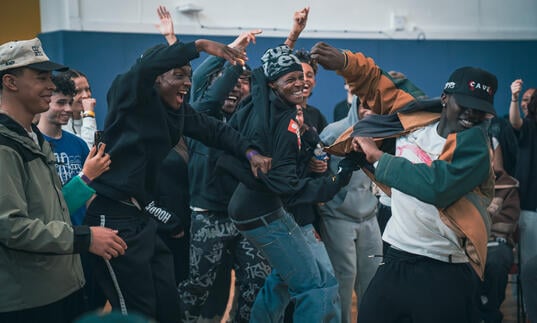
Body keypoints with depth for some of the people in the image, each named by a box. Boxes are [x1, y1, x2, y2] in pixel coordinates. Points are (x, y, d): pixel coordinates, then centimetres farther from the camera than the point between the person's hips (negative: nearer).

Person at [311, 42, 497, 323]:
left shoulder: (474, 142, -10)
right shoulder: (414, 118, 6)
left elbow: (437, 186, -25)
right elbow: (377, 84, 18)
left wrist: (379, 157, -14)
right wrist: (344, 62, -1)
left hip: (445, 271, -5)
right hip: (396, 259, 6)